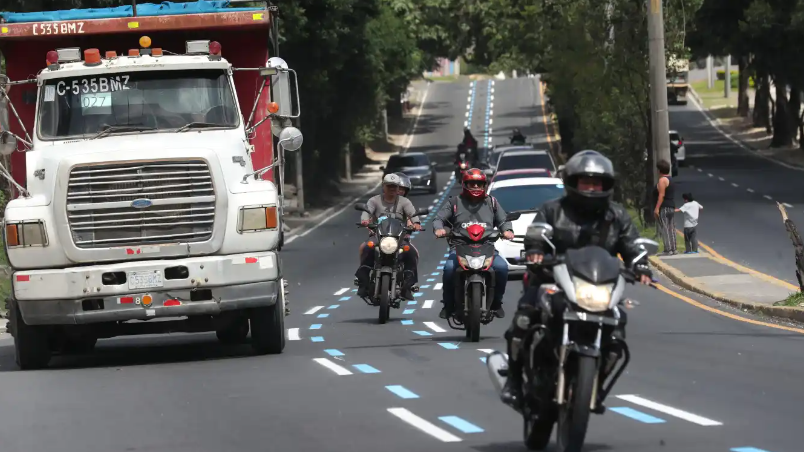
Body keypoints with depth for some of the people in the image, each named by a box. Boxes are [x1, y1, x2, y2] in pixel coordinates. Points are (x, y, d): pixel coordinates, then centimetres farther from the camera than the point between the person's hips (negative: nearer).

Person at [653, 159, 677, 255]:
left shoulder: (662, 180, -13)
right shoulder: (670, 180, 17)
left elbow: (661, 195, -20)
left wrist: (657, 208, -21)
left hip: (663, 208, -10)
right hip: (671, 207, 10)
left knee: (664, 229, -11)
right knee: (671, 229, 9)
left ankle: (668, 249, -16)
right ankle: (673, 249, 9)